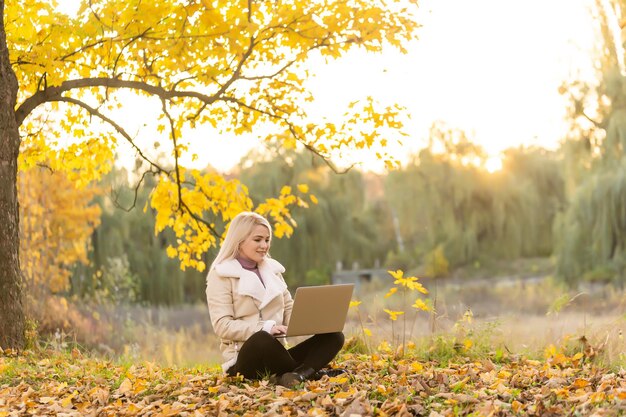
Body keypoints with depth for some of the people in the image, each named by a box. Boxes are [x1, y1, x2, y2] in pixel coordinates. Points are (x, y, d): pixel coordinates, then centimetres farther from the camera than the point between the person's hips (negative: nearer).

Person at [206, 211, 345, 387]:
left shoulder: (272, 269, 16)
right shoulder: (220, 276, -3)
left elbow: (289, 311, 16)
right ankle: (311, 372, -22)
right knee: (261, 339, -40)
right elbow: (222, 326, -13)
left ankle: (298, 374, -40)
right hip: (245, 360, -6)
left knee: (334, 336, -13)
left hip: (275, 355, 7)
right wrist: (265, 327, -26)